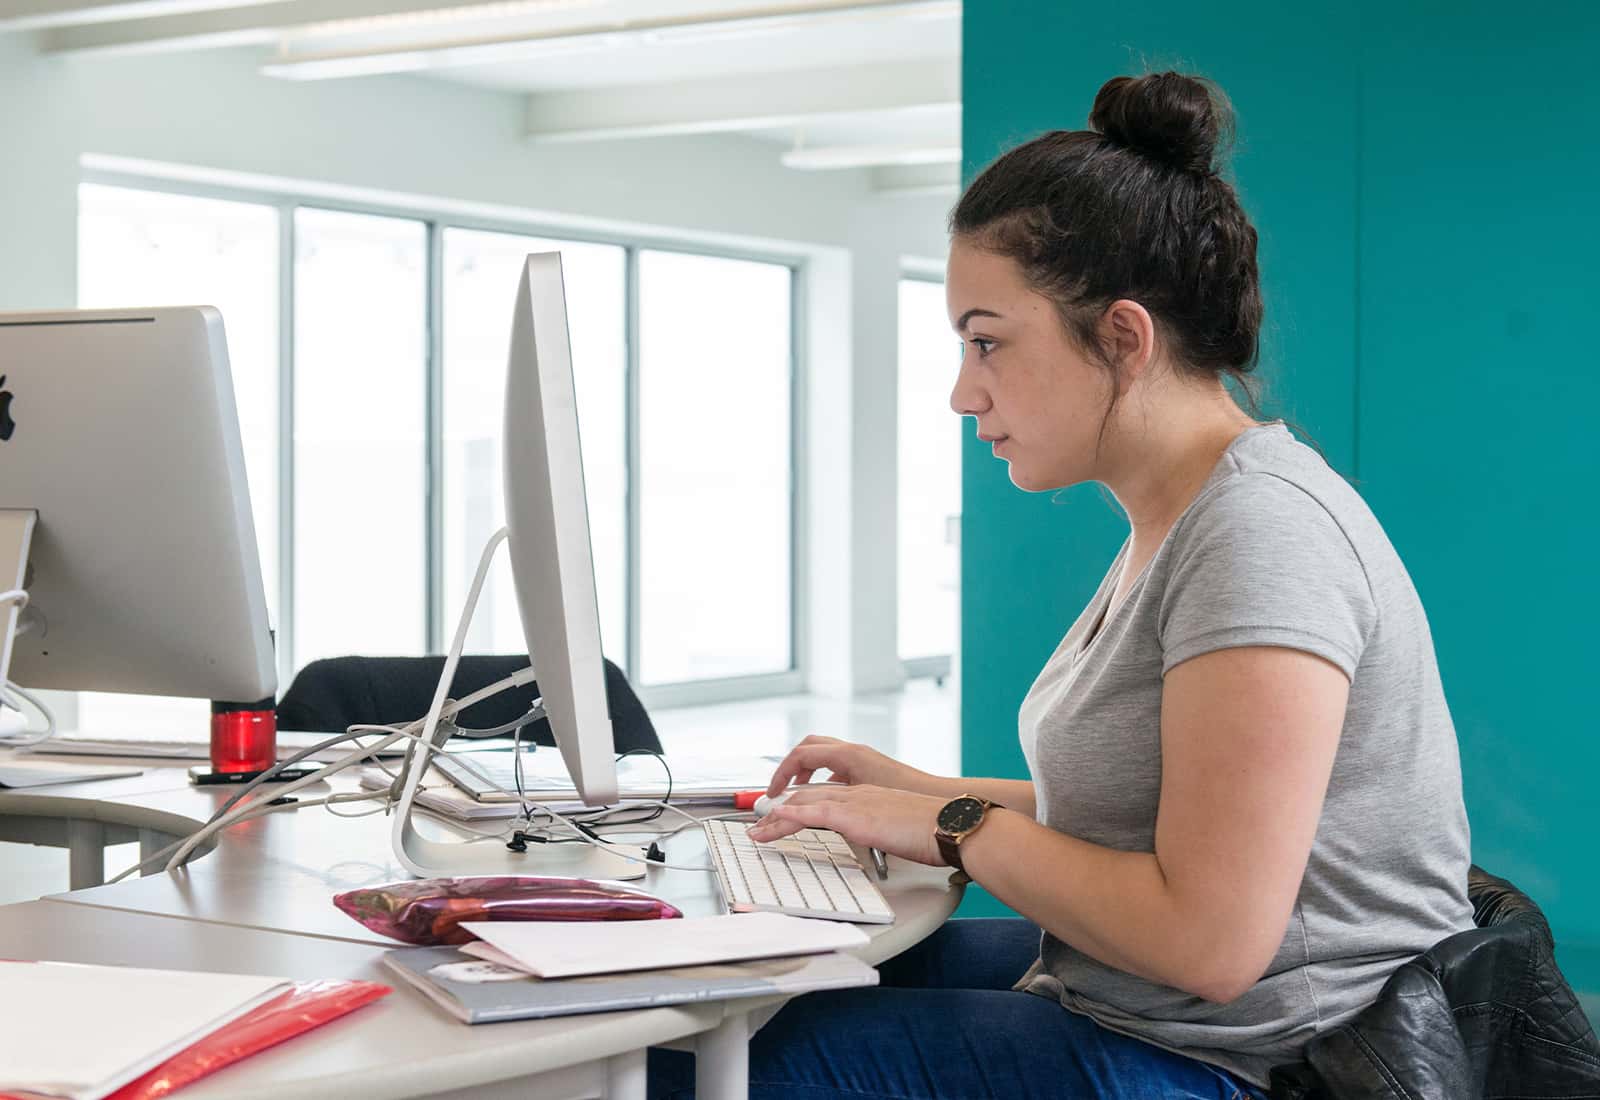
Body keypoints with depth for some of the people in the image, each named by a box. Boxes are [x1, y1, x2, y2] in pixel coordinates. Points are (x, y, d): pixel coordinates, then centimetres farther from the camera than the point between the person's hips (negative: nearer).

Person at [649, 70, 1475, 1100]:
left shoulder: (1261, 533, -22)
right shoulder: (1173, 521, 10)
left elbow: (1209, 941, -26)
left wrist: (955, 829, -15)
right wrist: (923, 791, 8)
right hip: (1122, 1002, 10)